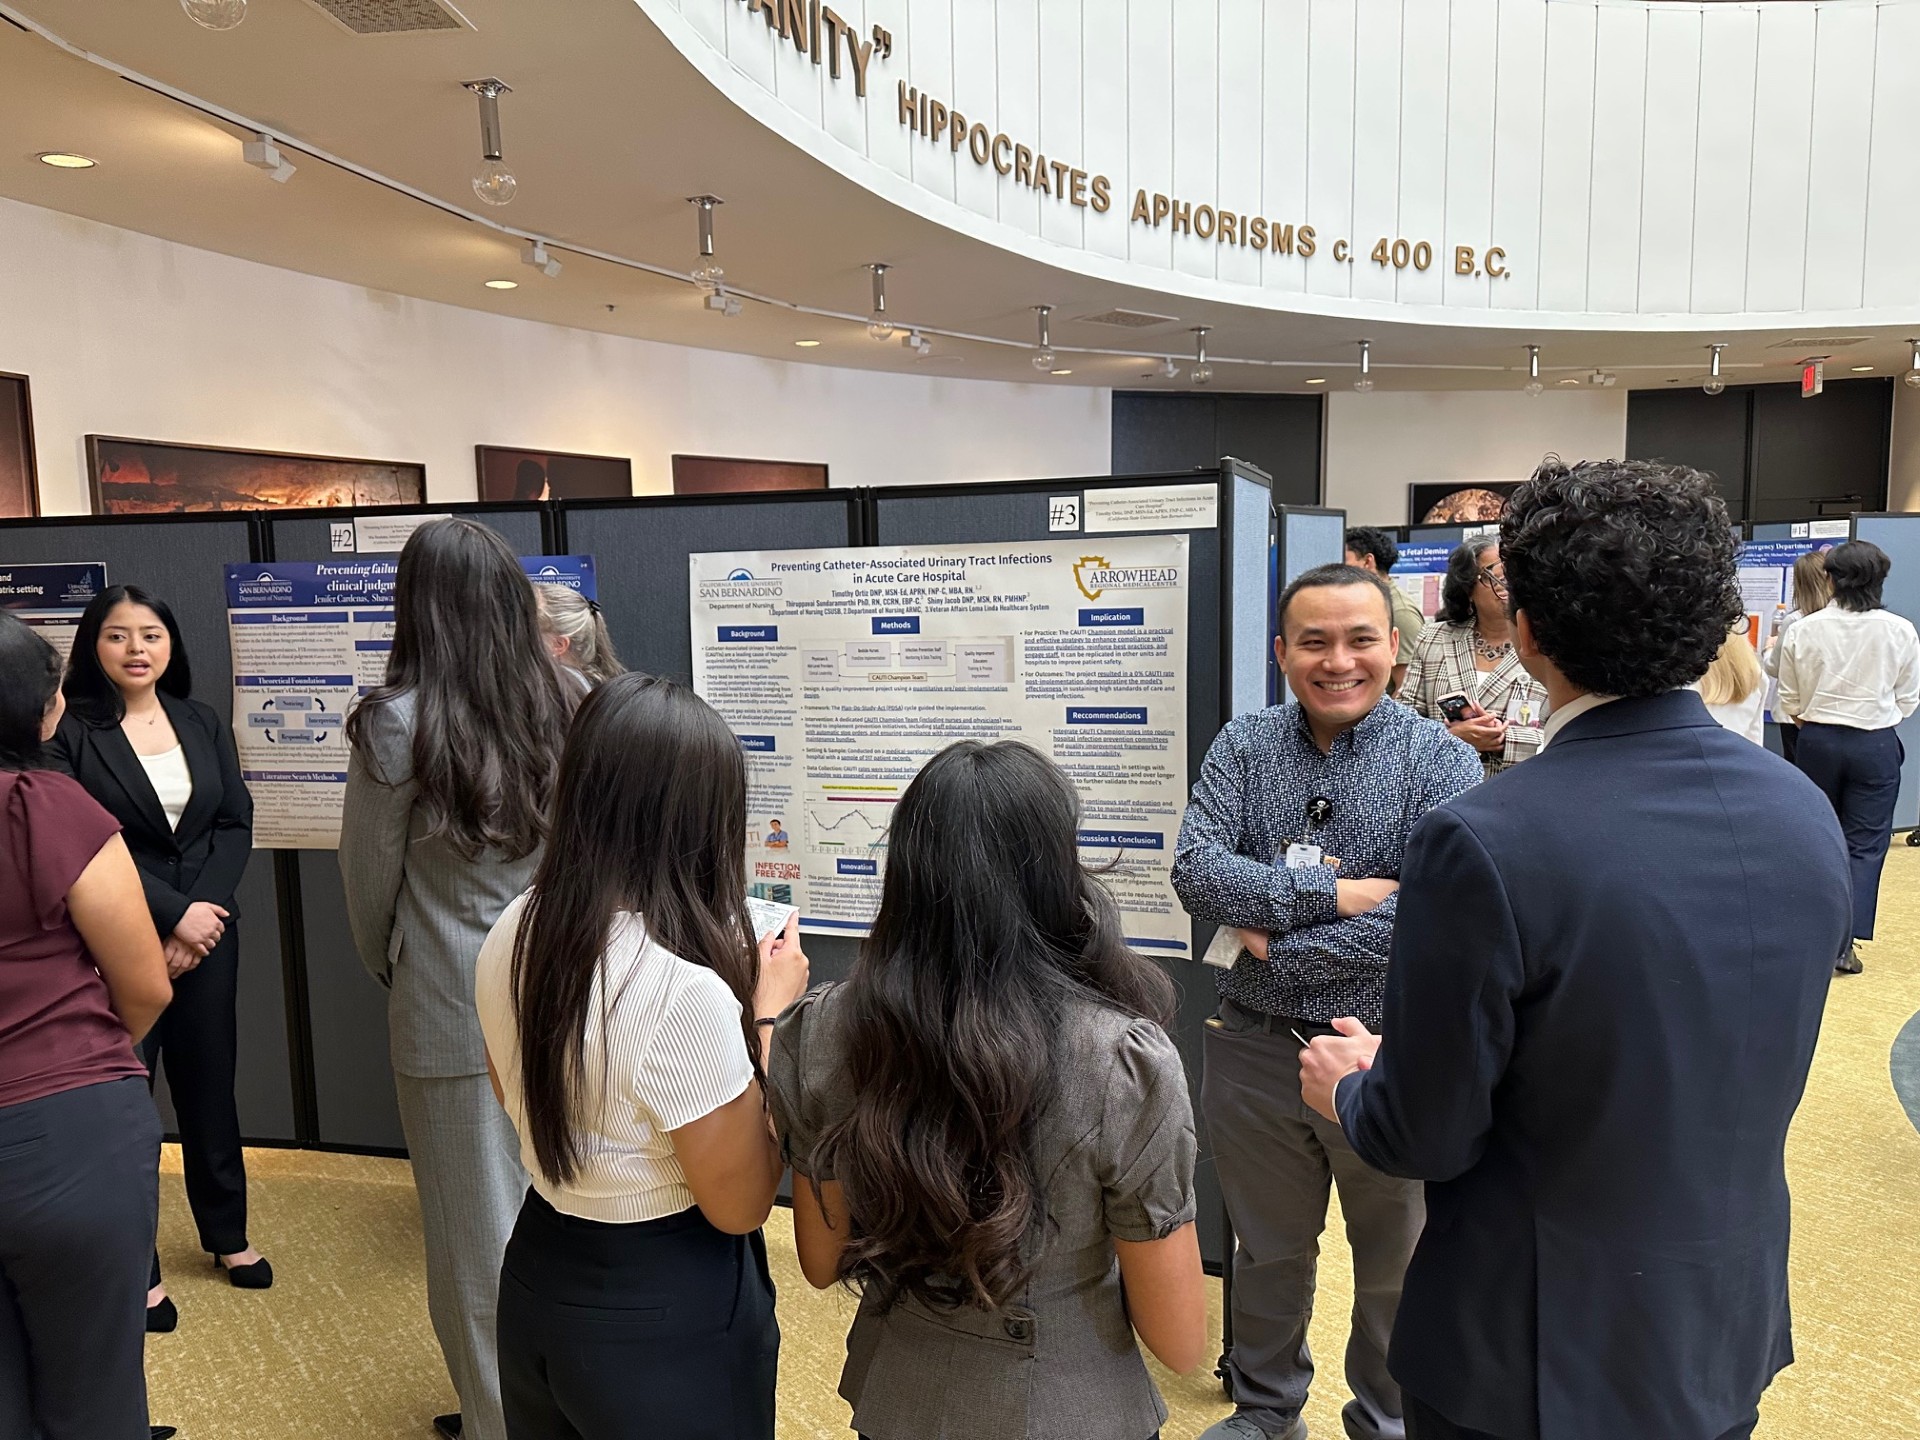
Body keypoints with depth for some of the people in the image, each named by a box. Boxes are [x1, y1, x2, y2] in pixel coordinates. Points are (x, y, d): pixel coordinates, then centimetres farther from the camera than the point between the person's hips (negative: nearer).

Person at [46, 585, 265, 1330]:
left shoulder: (203, 724, 7)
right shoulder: (71, 732, -7)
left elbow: (237, 825, 3)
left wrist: (201, 911, -10)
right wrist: (171, 913, -16)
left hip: (208, 934, 4)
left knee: (209, 1084, 14)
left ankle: (227, 1233, 32)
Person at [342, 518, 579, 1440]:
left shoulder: (397, 722, -14)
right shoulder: (564, 707, -3)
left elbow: (370, 877, -3)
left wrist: (387, 966, 15)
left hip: (454, 1014, -4)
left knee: (481, 1231, 12)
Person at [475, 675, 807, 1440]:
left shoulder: (511, 937, -9)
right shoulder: (683, 992, -31)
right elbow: (738, 1204, -19)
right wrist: (767, 1013, -13)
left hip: (538, 1281, 7)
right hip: (668, 1317, -6)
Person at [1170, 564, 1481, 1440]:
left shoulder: (1442, 762, -10)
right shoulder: (1243, 746, -2)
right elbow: (1196, 871, -14)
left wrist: (1280, 944, -18)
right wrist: (1332, 892, -23)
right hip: (1254, 1047, 2)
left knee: (1396, 1268, 19)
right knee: (1267, 1252, 22)